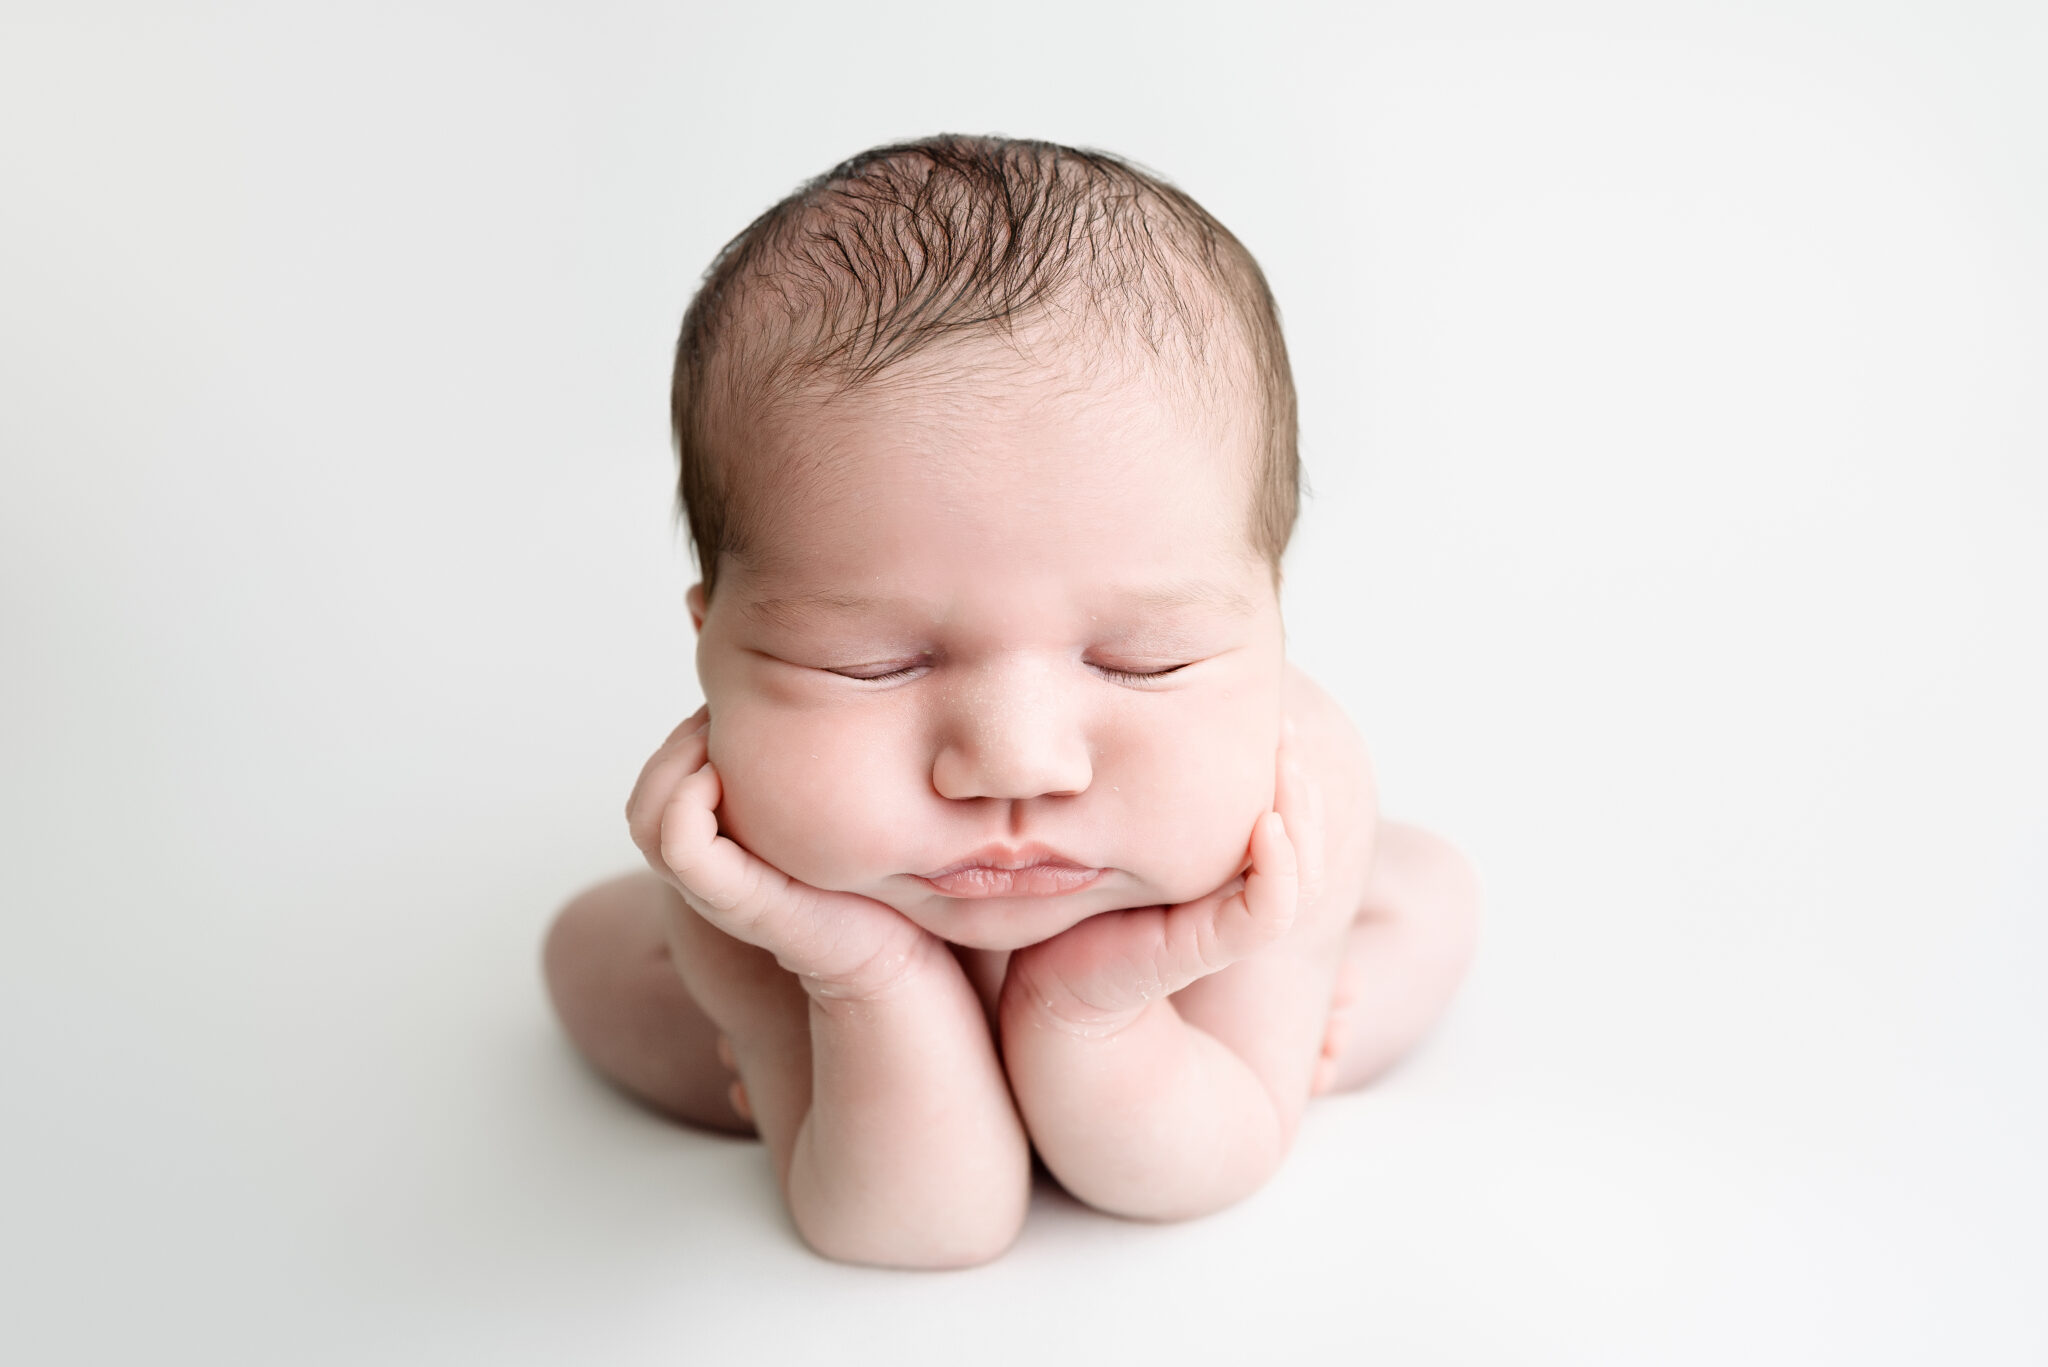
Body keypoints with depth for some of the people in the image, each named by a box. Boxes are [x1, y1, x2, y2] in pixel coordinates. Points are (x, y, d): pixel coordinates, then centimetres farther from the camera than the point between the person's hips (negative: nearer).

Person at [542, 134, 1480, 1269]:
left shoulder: (1297, 803, -41)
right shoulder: (738, 881, -41)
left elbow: (1176, 1182, -30)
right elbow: (928, 1228, -35)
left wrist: (1085, 1009, -52)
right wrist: (877, 983, -54)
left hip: (1136, 1031, 1)